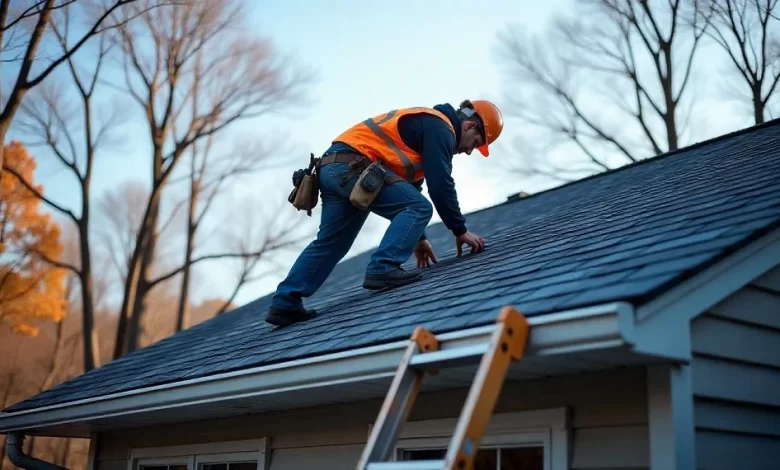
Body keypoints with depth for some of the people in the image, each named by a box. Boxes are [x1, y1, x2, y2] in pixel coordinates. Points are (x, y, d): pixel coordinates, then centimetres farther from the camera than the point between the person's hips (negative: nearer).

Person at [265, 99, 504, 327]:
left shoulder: (425, 124, 29)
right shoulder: (440, 128, -2)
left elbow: (408, 190, 31)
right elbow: (441, 186, -10)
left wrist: (418, 237, 30)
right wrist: (460, 231, -1)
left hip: (332, 167, 10)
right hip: (353, 165, -10)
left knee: (330, 243, 12)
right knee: (419, 209, -11)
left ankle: (284, 303, 10)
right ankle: (382, 269, -19)